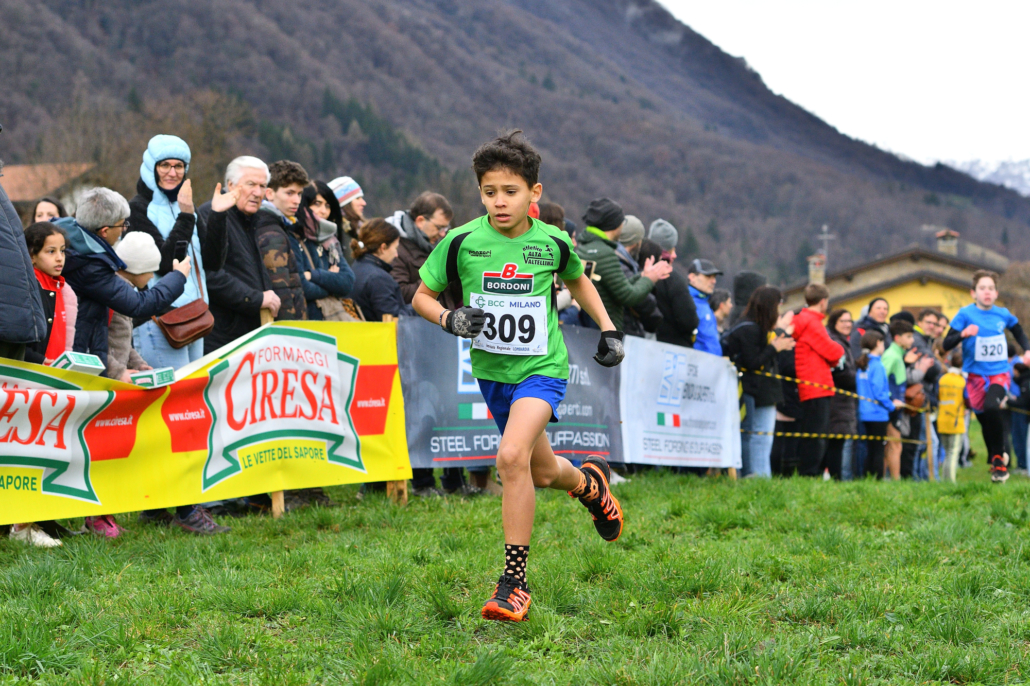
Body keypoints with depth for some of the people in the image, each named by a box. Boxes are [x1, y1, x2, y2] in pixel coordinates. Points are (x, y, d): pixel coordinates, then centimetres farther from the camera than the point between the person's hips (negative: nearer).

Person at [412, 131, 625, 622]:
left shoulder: (552, 243, -7)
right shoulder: (462, 242, -10)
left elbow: (577, 280, 16)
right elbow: (421, 296, 2)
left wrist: (608, 330, 12)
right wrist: (450, 320, -18)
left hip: (542, 368, -3)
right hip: (491, 372, 3)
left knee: (512, 455, -26)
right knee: (541, 472, 15)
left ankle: (514, 581, -19)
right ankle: (590, 481, 52)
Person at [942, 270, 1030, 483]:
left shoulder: (1003, 314, 2)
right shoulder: (966, 314, -6)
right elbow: (947, 345, -12)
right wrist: (963, 333, -29)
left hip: (999, 373, 0)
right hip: (976, 375, 0)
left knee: (992, 407, -28)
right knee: (985, 421, 8)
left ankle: (998, 458, -14)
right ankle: (997, 459, 33)